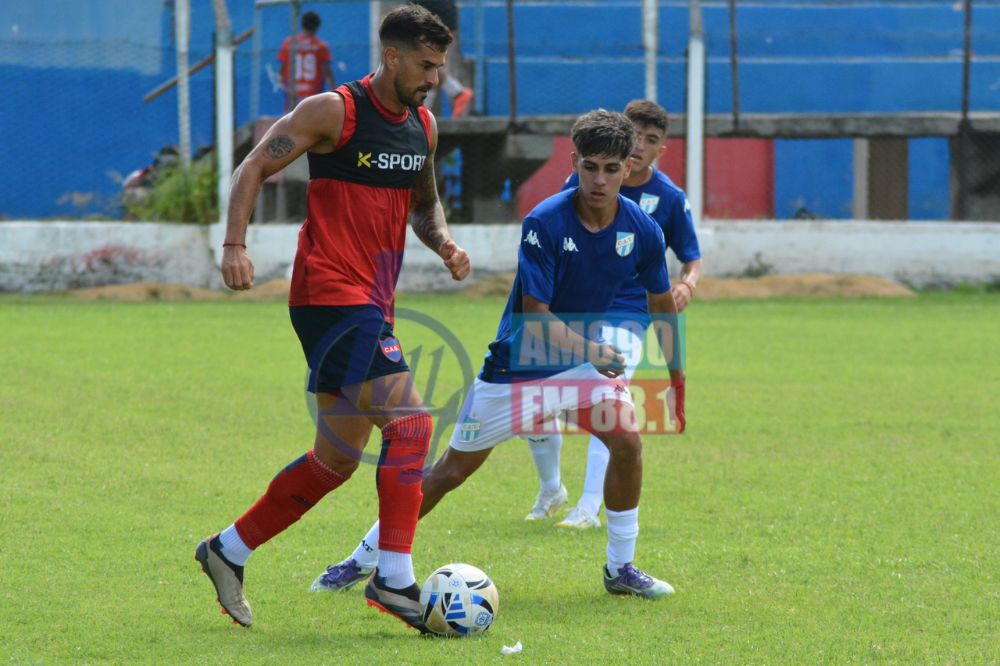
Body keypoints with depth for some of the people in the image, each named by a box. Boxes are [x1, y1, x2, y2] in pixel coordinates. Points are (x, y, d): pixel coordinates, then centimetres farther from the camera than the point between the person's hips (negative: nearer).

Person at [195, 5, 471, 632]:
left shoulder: (423, 125, 13)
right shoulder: (332, 111, -9)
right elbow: (254, 169, -7)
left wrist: (443, 241, 6)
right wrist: (235, 244, -19)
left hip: (371, 306, 9)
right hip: (331, 293, -9)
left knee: (338, 458, 12)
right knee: (410, 419, -20)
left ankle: (229, 551, 25)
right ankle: (395, 578, -19)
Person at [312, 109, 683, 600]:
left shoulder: (642, 230, -11)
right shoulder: (544, 223, -25)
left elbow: (662, 303, 7)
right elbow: (536, 316, -25)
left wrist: (675, 376, 8)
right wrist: (593, 351, -37)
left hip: (583, 358, 4)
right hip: (518, 364, -4)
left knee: (627, 439, -19)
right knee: (452, 470, 1)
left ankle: (621, 568, -2)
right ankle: (365, 559, 16)